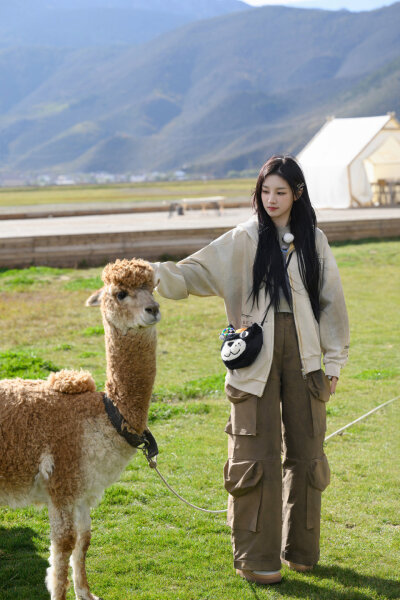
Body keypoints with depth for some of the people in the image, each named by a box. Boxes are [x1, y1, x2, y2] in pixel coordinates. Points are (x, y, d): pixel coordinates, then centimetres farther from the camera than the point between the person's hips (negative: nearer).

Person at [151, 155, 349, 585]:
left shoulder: (313, 241, 8)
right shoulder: (244, 240, 1)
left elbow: (330, 301, 11)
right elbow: (196, 272, -7)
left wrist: (334, 360, 8)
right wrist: (156, 274, -26)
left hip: (302, 355, 3)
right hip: (256, 357, -3)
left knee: (306, 452, 9)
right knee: (257, 456, -3)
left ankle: (300, 549, 25)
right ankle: (255, 558, 7)